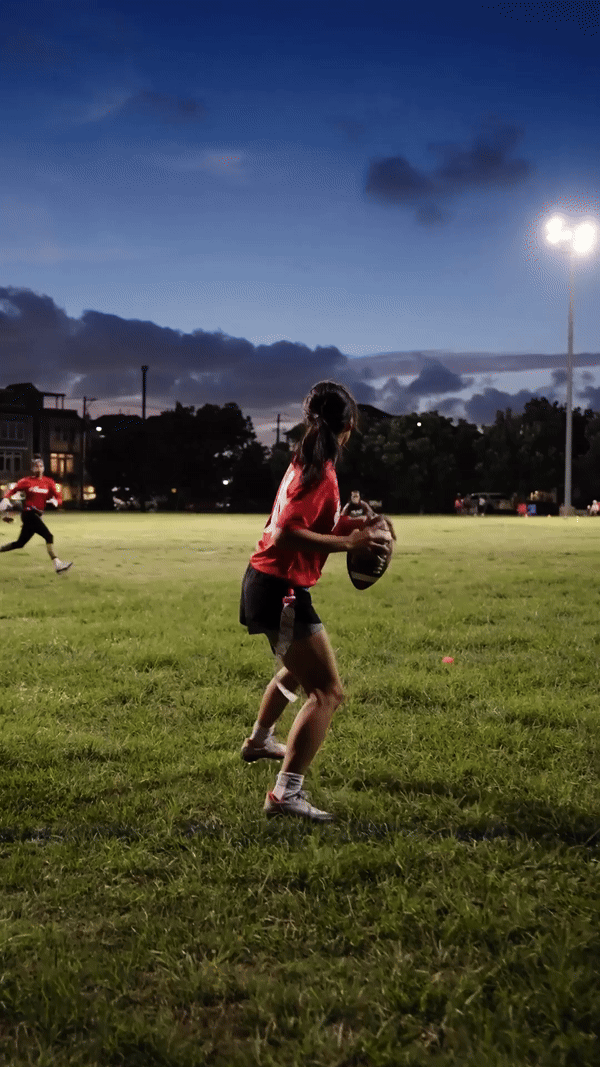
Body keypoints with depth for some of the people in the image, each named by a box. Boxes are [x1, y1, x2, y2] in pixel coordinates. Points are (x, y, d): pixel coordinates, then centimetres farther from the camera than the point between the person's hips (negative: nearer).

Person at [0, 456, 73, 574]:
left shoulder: (49, 482, 10)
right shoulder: (26, 481, 0)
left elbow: (59, 498, 6)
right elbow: (12, 491, 3)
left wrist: (55, 501, -16)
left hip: (37, 516, 6)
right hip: (28, 514, -6)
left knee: (20, 544, 13)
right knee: (48, 536, -19)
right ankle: (57, 564, -25)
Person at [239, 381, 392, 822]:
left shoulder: (305, 463, 9)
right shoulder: (320, 474, -19)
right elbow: (285, 535, -28)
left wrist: (349, 525, 9)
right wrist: (349, 542, -26)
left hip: (268, 583, 11)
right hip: (281, 589, -11)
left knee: (299, 668, 34)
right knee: (328, 692, -11)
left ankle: (260, 740, 55)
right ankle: (287, 792, -14)